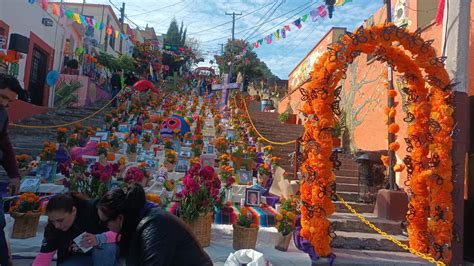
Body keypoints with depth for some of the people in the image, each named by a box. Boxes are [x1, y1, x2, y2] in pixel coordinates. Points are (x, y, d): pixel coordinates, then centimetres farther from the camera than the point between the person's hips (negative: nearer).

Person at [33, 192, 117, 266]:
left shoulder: (94, 210, -28)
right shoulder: (52, 227, -18)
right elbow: (42, 259, -15)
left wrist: (99, 239, -47)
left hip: (106, 256, -2)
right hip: (75, 259, 3)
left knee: (106, 247, -35)